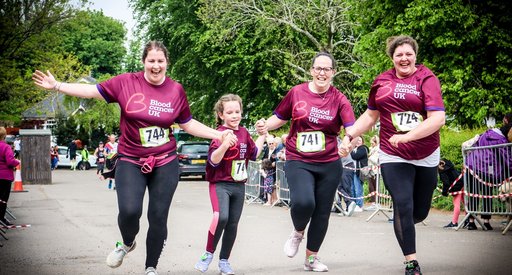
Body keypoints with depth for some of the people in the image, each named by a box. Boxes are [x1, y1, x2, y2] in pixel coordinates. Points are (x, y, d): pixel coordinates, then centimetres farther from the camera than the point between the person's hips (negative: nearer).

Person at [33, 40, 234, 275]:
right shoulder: (126, 82, -5)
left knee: (158, 217, 1)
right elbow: (93, 91, -2)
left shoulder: (176, 90, 1)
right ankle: (127, 243, 16)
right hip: (131, 161, -1)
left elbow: (187, 124, 12)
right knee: (129, 210, -20)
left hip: (165, 162, 2)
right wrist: (57, 86, -7)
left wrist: (217, 134, 6)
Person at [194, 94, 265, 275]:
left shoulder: (244, 133, 8)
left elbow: (253, 153, 25)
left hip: (239, 185, 6)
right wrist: (224, 145, -41)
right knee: (221, 217, -27)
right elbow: (213, 160, -25)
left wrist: (263, 135, 23)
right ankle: (208, 254, -9)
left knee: (232, 224, 9)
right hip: (220, 184, -6)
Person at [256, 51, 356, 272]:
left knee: (322, 212, 8)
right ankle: (298, 232, 10)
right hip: (298, 161, -1)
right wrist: (265, 126, -9)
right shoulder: (297, 93, 0)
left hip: (329, 164, 2)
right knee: (303, 202, -26)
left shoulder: (339, 99, -2)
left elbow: (352, 127, -13)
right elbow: (280, 118, 12)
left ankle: (312, 258, 29)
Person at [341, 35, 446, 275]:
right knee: (403, 206, -11)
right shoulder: (382, 81, 4)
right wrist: (349, 135, 6)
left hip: (426, 156, 0)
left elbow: (437, 119, -19)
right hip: (393, 157, 0)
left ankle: (403, 227, 46)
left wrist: (406, 136, -29)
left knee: (420, 211, 11)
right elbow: (371, 115, 18)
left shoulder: (427, 79, -7)